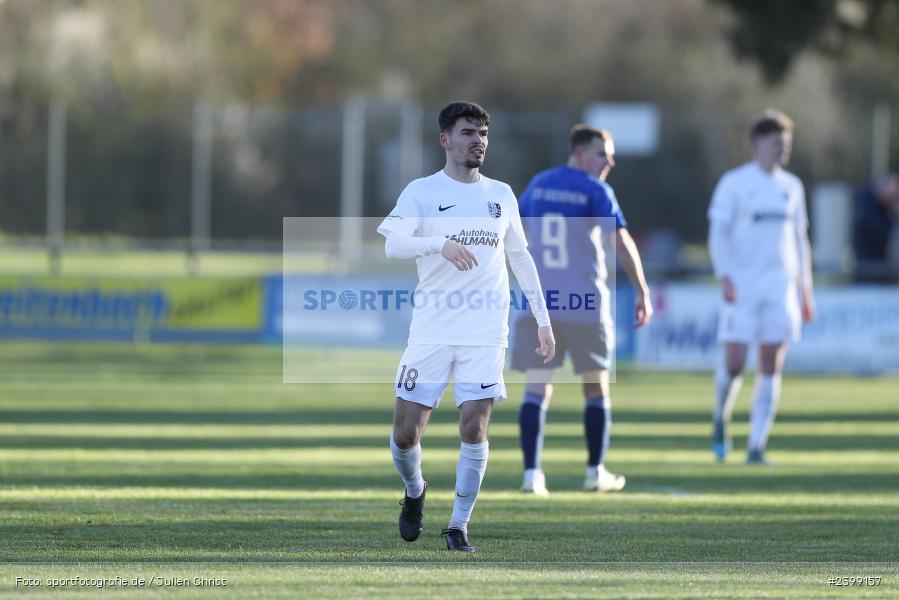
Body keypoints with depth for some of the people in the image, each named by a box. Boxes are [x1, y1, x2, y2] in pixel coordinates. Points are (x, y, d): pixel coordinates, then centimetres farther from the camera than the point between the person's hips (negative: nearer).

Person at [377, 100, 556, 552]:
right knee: (405, 434, 0)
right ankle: (415, 491, 31)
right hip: (431, 330, -2)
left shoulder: (501, 194, 12)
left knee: (474, 430, -9)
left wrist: (543, 319, 17)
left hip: (486, 334, 2)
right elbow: (393, 244, -14)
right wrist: (441, 245, -31)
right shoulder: (422, 192, 0)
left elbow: (520, 257, 20)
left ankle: (458, 527, 2)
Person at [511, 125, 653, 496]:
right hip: (586, 304, -4)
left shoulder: (539, 185, 10)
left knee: (536, 390, 0)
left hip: (538, 302, 4)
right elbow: (622, 241, -15)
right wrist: (643, 293, -13)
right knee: (596, 388, 12)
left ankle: (531, 473, -11)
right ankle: (596, 472, 16)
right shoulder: (595, 191, -6)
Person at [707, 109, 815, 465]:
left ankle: (756, 447, 0)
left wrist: (806, 290, 16)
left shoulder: (791, 187, 13)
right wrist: (724, 277, -18)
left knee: (771, 368, -4)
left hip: (780, 287, 4)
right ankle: (721, 419, 22)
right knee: (734, 365, -8)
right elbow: (717, 232, -5)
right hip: (743, 286, -4)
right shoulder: (734, 183, -1)